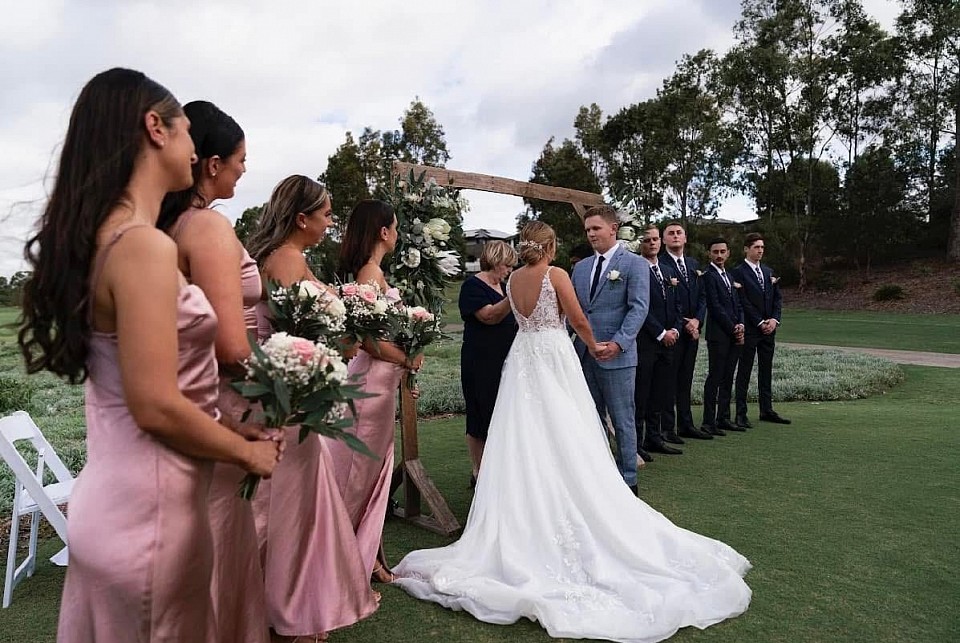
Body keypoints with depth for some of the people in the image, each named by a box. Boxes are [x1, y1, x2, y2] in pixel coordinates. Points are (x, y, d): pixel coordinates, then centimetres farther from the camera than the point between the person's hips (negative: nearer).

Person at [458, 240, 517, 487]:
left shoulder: (502, 285, 15)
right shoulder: (473, 285, -8)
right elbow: (489, 316, -22)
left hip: (505, 361, 8)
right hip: (481, 363, -7)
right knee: (481, 416, 1)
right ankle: (479, 473, 11)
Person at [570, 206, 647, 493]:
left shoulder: (634, 264, -3)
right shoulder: (581, 267, 15)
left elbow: (638, 308, -11)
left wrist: (618, 343, -22)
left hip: (616, 356, -6)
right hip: (583, 354, 6)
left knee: (623, 421, 4)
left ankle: (628, 481, 17)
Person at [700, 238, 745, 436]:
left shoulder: (729, 276, 19)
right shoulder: (708, 276, -7)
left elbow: (738, 305, 18)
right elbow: (715, 307, -13)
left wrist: (741, 325, 1)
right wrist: (733, 329, -10)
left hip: (734, 335, 8)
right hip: (718, 335, -8)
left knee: (728, 378, 11)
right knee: (715, 378, -6)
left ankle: (723, 418, 18)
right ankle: (708, 422, -2)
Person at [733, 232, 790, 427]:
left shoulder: (768, 272, 15)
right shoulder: (738, 272, -7)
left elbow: (778, 298, 12)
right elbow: (743, 302, -13)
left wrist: (774, 319, -4)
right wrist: (760, 323, -14)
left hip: (768, 329, 7)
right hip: (749, 330, -6)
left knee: (766, 370, 11)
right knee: (744, 371, -2)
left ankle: (766, 410, 19)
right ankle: (741, 414, 2)